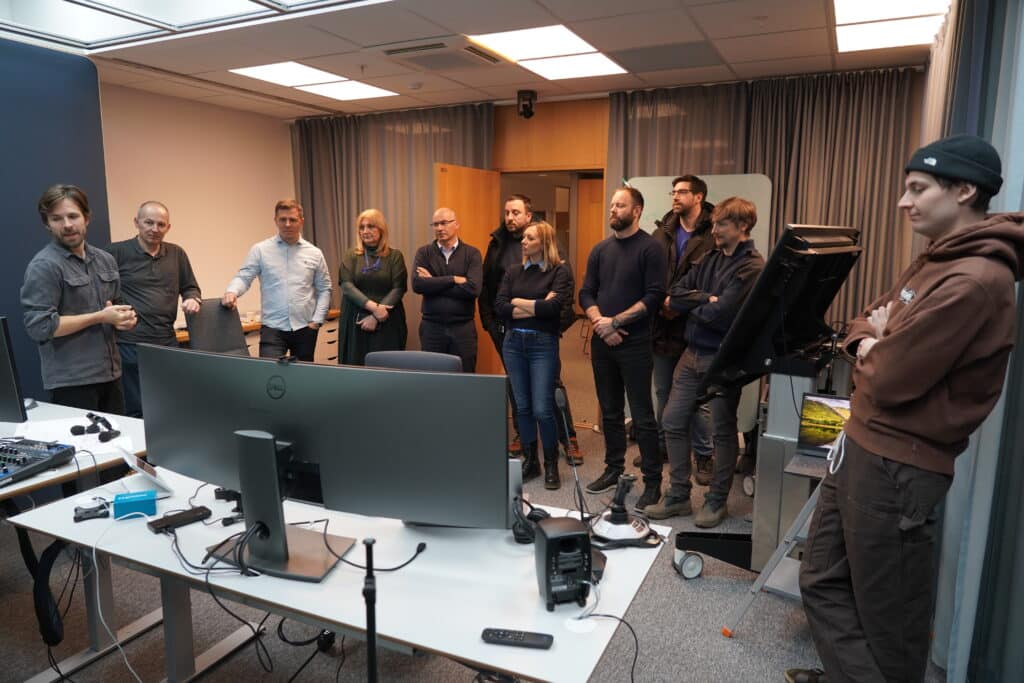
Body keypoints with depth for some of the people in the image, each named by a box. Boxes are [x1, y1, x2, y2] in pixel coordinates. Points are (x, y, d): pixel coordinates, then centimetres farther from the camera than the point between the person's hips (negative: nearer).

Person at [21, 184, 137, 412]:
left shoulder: (106, 260, 11)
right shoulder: (44, 266, -10)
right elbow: (39, 327, -17)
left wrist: (125, 317, 0)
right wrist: (100, 317, -16)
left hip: (110, 374, 7)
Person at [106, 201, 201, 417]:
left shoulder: (177, 254, 11)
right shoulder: (116, 252, -2)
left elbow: (190, 288, 20)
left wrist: (193, 299, -1)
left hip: (167, 344, 5)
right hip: (129, 346, -4)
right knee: (135, 413, 3)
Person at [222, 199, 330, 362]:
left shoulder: (314, 254, 7)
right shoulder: (260, 250, 2)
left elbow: (324, 289, 9)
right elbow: (244, 277, -4)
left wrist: (317, 320, 1)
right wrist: (232, 292, -26)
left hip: (304, 328, 2)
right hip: (272, 328, -2)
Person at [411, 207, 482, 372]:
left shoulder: (472, 253, 1)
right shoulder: (424, 252, 5)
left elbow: (473, 288, -14)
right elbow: (417, 284, -11)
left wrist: (433, 283, -10)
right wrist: (454, 279, -14)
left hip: (463, 327, -1)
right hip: (431, 327, 1)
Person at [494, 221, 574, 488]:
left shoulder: (560, 271, -4)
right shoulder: (513, 271, 9)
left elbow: (553, 307, -18)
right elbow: (499, 306, -2)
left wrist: (518, 302, -6)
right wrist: (536, 307, -11)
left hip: (543, 344, -4)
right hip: (513, 342, 4)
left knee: (542, 409, -6)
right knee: (522, 406, 10)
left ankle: (551, 464, 14)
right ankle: (529, 460, 24)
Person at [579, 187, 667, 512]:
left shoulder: (650, 248, -5)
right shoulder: (600, 249, 11)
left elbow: (654, 296, -13)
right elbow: (586, 292, 9)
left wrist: (616, 322, -16)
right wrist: (598, 321, -10)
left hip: (635, 343, -5)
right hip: (602, 342, 6)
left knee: (642, 416, -2)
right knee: (610, 411, 14)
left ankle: (652, 482, 8)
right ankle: (614, 469, 27)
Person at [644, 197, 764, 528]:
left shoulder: (752, 267, -12)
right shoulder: (710, 259, 11)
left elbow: (719, 314, -21)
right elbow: (672, 296, 2)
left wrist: (689, 305, -3)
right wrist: (705, 298, -13)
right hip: (693, 352, 7)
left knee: (723, 431, 7)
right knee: (673, 422, 8)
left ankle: (717, 501, 22)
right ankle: (678, 495, 21)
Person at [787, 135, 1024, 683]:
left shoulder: (973, 280, -22)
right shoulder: (936, 260, 12)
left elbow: (890, 380, -24)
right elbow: (864, 322, 18)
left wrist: (874, 350, -2)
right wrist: (870, 342, -5)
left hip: (898, 467, -10)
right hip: (861, 446, 10)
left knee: (887, 615, 9)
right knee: (822, 582, 18)